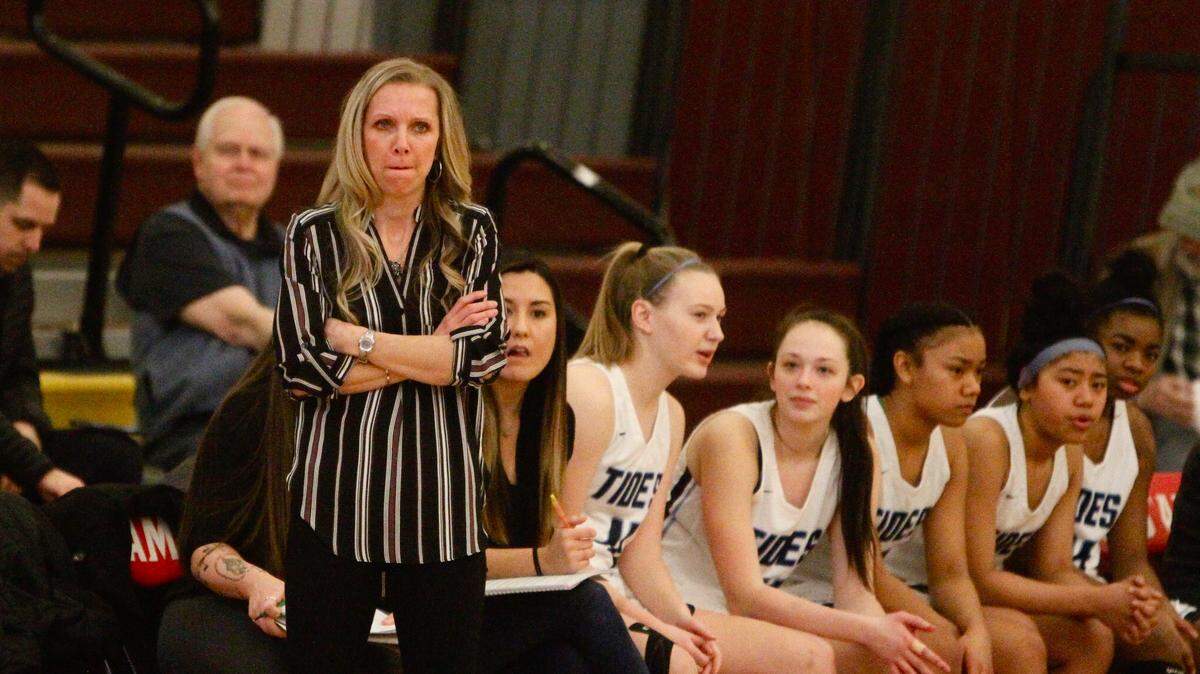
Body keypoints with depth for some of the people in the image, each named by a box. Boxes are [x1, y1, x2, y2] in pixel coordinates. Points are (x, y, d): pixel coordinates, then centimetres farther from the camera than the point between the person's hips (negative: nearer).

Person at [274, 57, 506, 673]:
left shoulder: (472, 233, 6)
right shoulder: (314, 236, 2)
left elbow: (487, 352, -8)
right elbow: (301, 366, -10)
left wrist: (357, 339, -10)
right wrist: (433, 352, -9)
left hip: (440, 501, 1)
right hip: (336, 495, -1)